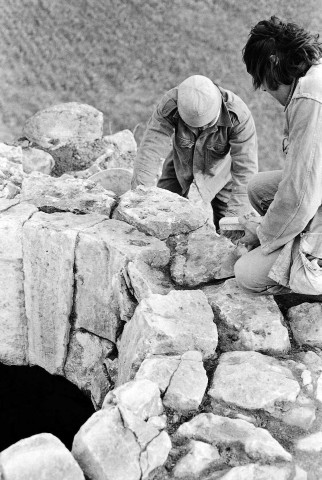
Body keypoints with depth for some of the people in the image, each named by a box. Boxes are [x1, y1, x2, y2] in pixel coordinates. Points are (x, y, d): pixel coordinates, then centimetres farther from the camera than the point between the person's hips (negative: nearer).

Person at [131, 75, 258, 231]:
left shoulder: (238, 115, -36)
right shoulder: (170, 105, -33)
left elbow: (245, 170, -34)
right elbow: (149, 149, -33)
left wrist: (234, 219, -38)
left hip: (220, 168, -1)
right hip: (180, 164, 1)